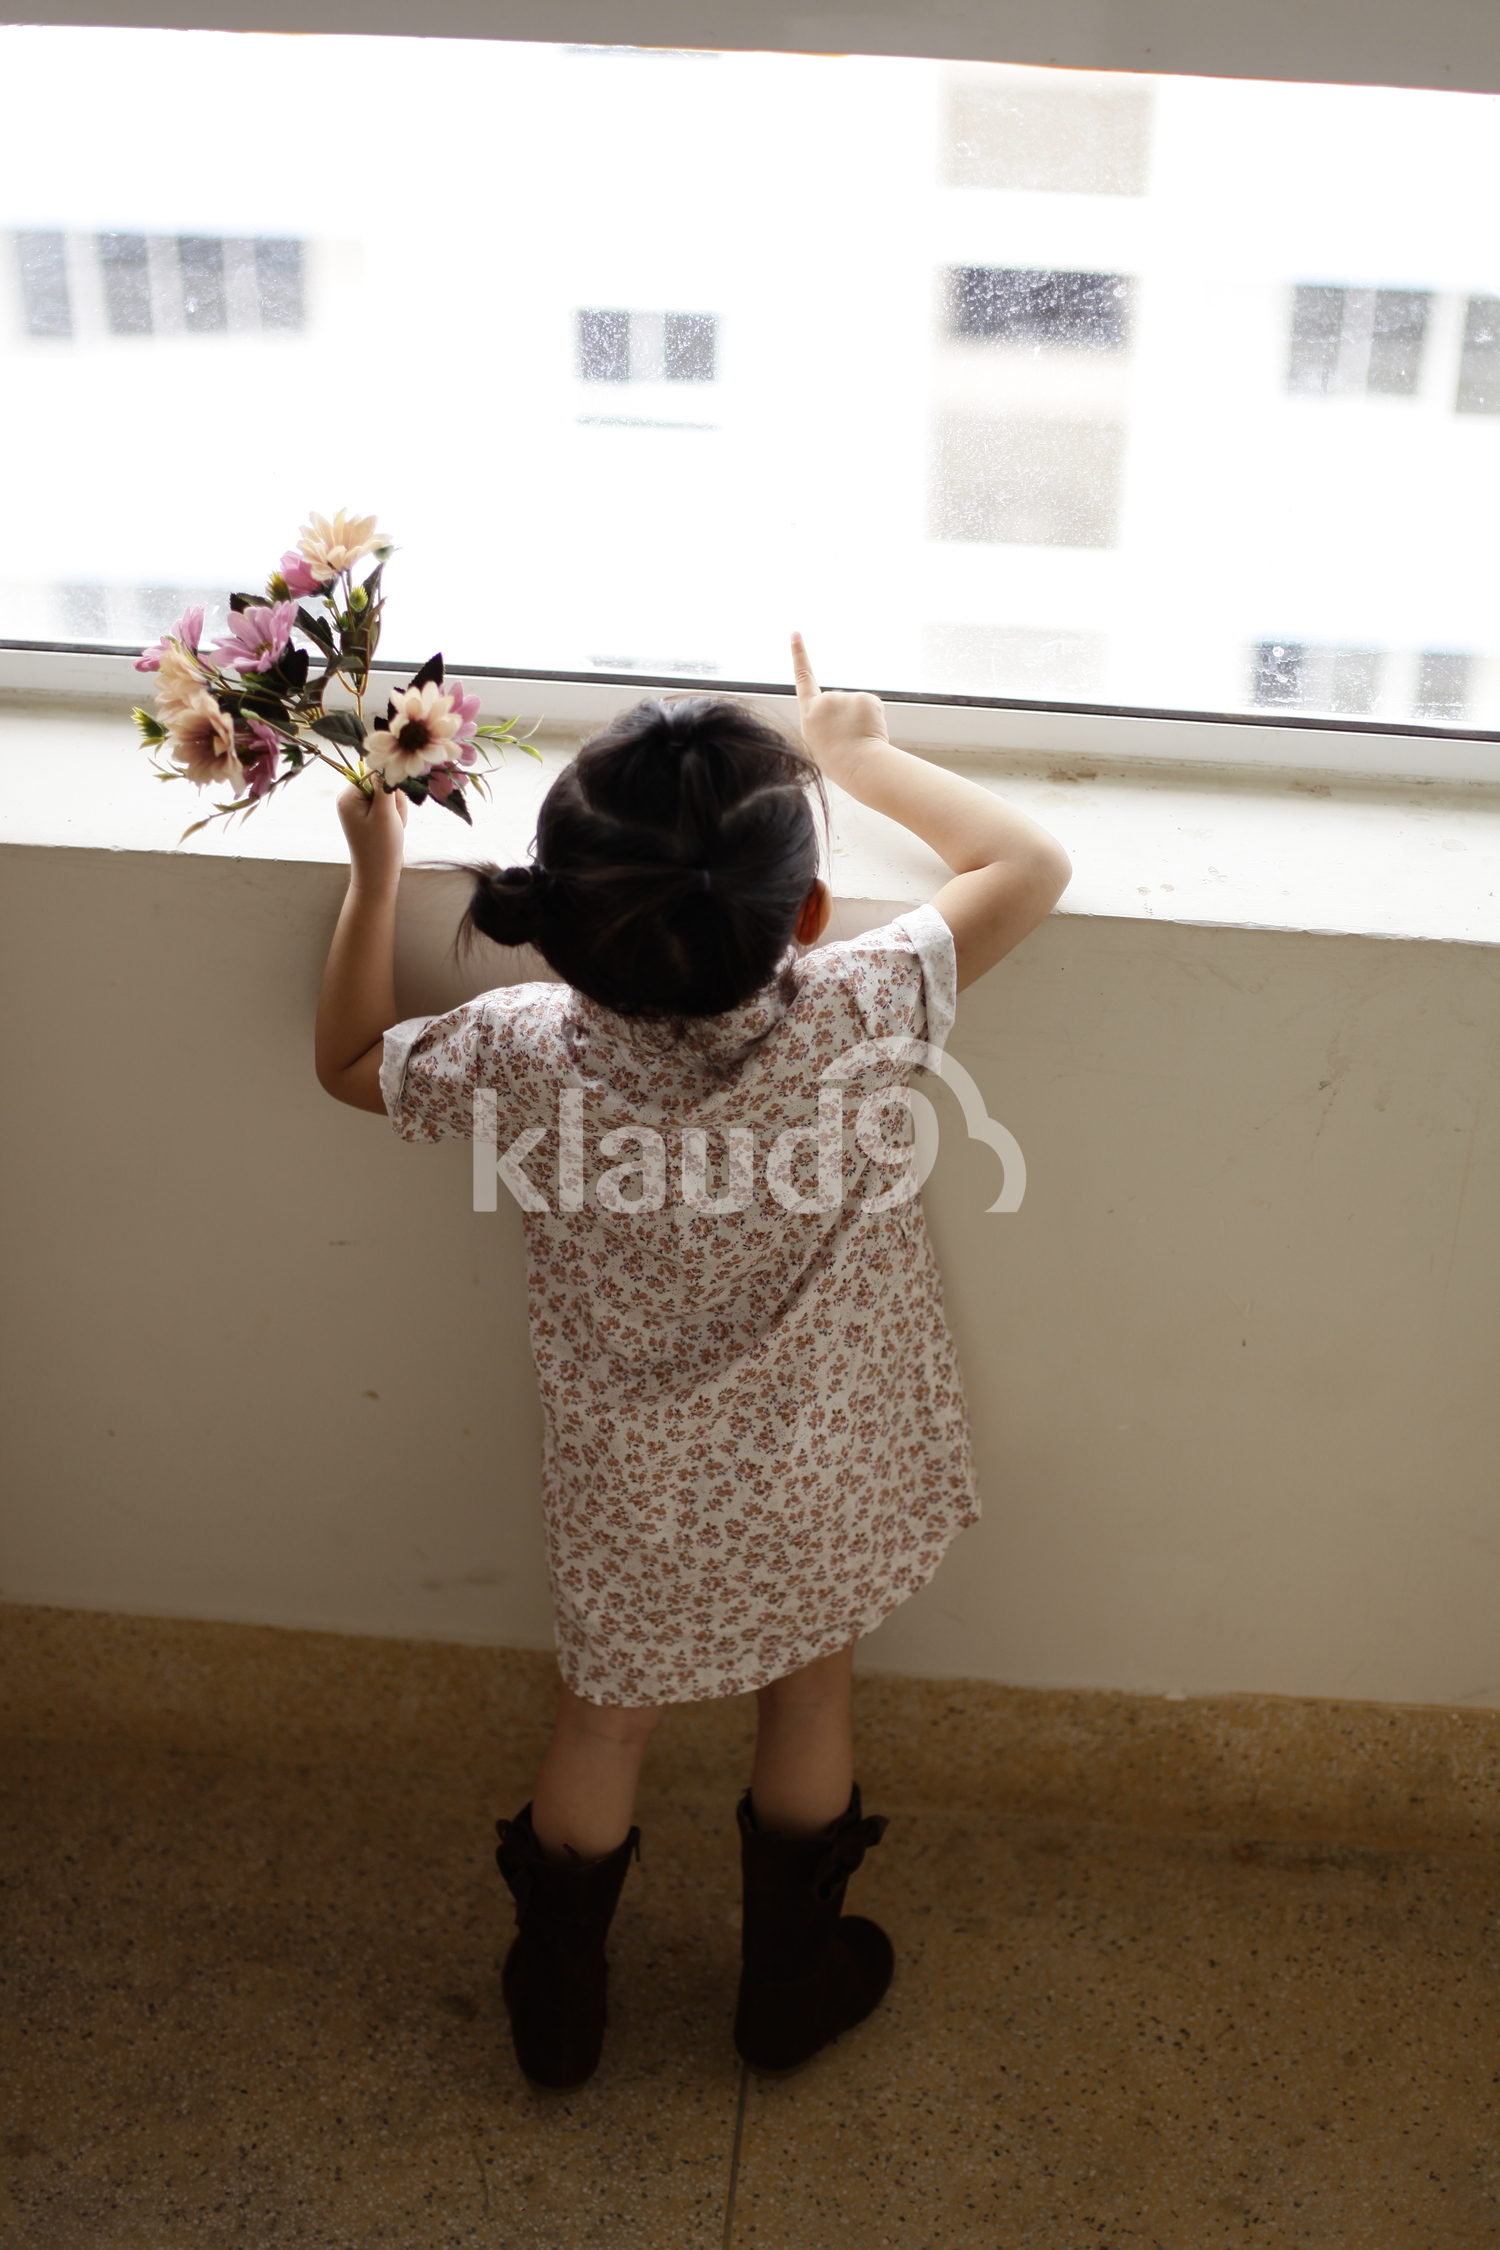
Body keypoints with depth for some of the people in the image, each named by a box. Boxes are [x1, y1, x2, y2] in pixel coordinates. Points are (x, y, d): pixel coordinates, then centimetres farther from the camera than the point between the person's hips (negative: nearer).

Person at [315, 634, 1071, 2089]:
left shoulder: (522, 1057, -26)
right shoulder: (858, 1017, -29)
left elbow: (349, 1060, -4)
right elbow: (1027, 863, -12)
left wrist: (374, 873, 0)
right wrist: (858, 755, -3)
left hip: (629, 1501, 1)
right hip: (820, 1483, 0)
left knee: (602, 1726, 24)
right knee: (807, 1707, 25)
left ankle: (557, 2005, 45)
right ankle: (790, 1982, 47)